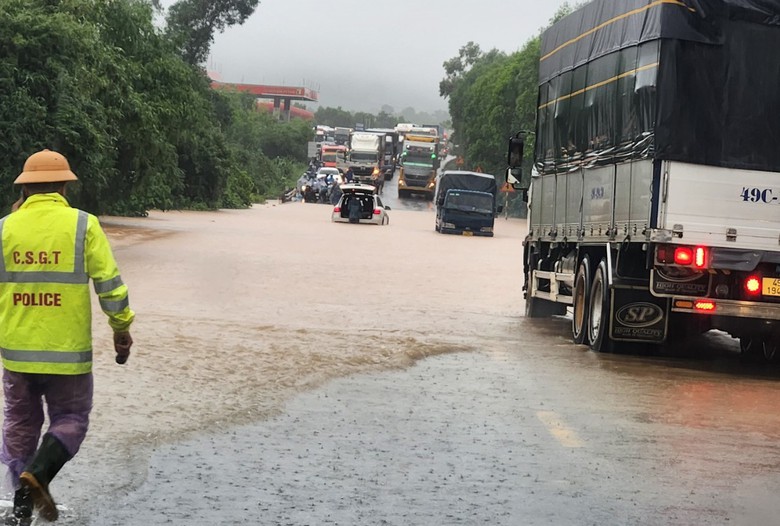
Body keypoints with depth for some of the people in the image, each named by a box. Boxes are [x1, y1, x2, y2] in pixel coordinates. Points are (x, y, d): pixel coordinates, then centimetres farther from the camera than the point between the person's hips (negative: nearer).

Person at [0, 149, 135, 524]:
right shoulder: (83, 225, -8)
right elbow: (109, 284, -7)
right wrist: (122, 329, 4)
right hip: (67, 351, -2)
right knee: (70, 419, 12)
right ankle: (38, 473, -12)